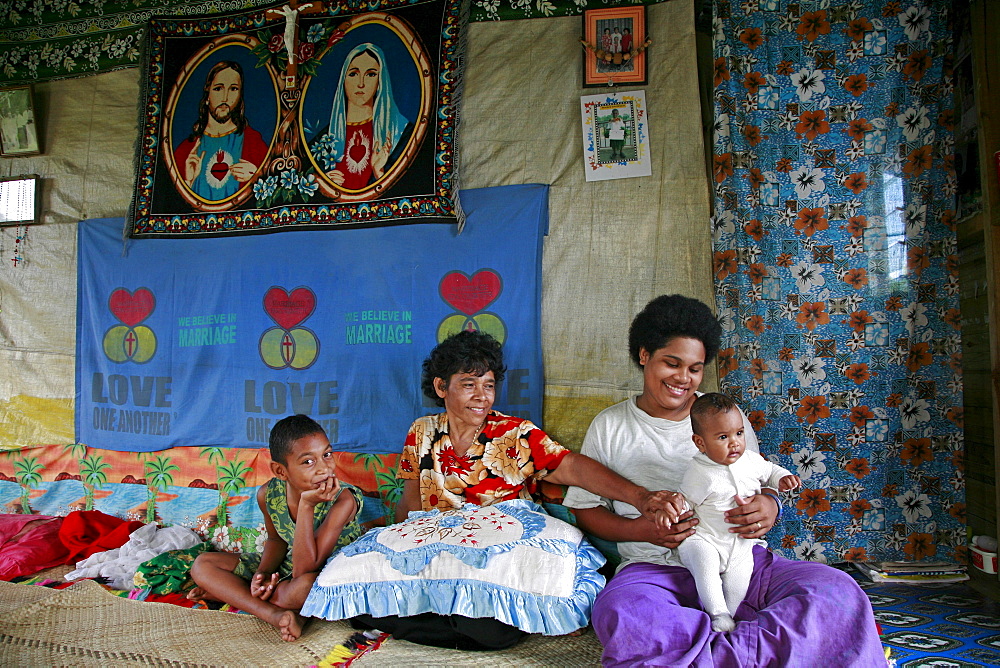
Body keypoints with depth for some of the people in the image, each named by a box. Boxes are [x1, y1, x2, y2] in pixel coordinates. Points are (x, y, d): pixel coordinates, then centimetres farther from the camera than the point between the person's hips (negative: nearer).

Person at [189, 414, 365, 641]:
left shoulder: (344, 500, -30)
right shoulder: (268, 495, -15)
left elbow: (304, 568, -34)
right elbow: (276, 539, 8)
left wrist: (306, 505, -40)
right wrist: (263, 572, -13)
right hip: (285, 569, 6)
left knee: (306, 585, -42)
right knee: (203, 564, -4)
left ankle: (227, 591, -14)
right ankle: (275, 614, -21)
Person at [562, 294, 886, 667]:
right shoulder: (609, 426, 7)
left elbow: (763, 486, 15)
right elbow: (586, 508, 7)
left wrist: (770, 507, -11)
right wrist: (641, 529, -13)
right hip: (655, 569, -2)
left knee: (839, 592, -23)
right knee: (618, 615, -36)